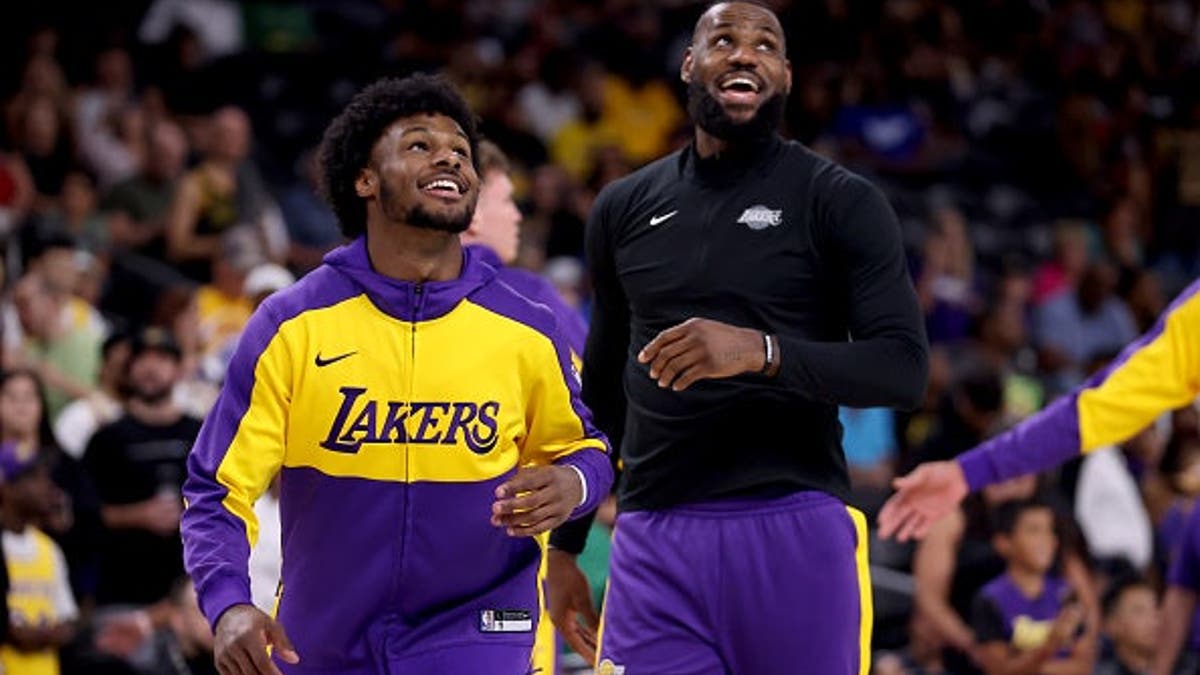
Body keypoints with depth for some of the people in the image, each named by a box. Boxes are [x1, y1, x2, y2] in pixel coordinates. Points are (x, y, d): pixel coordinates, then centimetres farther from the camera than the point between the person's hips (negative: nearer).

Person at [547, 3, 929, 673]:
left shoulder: (841, 202, 2)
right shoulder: (624, 209, 15)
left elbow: (905, 368, -8)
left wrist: (760, 351, -22)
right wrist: (565, 546, 21)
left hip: (796, 532, -3)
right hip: (654, 541, 3)